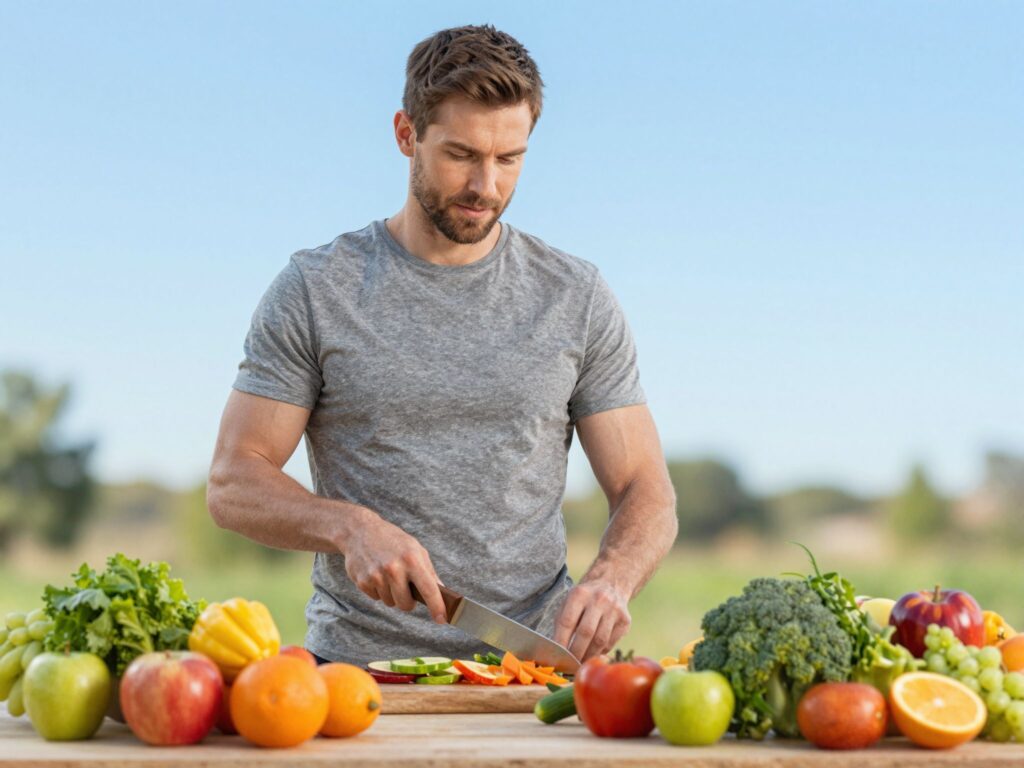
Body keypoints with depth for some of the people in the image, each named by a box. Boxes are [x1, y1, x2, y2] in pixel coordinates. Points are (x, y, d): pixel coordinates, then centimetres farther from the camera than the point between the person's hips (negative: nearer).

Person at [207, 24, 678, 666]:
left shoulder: (577, 299, 9)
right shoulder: (315, 292, 5)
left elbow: (646, 493, 8)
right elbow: (235, 484, 3)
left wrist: (610, 581, -13)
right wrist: (350, 527, -16)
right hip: (359, 664, -1)